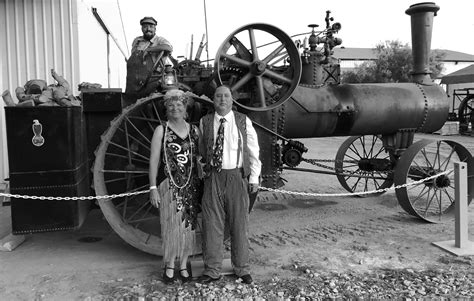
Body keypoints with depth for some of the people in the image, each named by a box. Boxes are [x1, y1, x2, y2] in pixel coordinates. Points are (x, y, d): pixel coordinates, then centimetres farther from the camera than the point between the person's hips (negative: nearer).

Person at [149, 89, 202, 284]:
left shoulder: (194, 130, 7)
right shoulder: (161, 130, 0)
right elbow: (153, 160, -4)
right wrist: (153, 187, -10)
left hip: (191, 185, 2)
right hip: (169, 185, -2)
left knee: (188, 224, 7)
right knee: (171, 225, 3)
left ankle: (183, 265, 23)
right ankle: (169, 266, 21)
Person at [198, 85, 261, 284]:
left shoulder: (243, 122, 2)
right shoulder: (205, 122, 6)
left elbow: (253, 151, 3)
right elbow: (202, 150, 14)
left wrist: (254, 178, 0)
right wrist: (204, 171, 11)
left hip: (237, 177, -1)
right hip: (213, 177, 1)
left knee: (239, 225, 7)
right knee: (212, 225, 5)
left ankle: (242, 269, 24)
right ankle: (212, 270, 20)